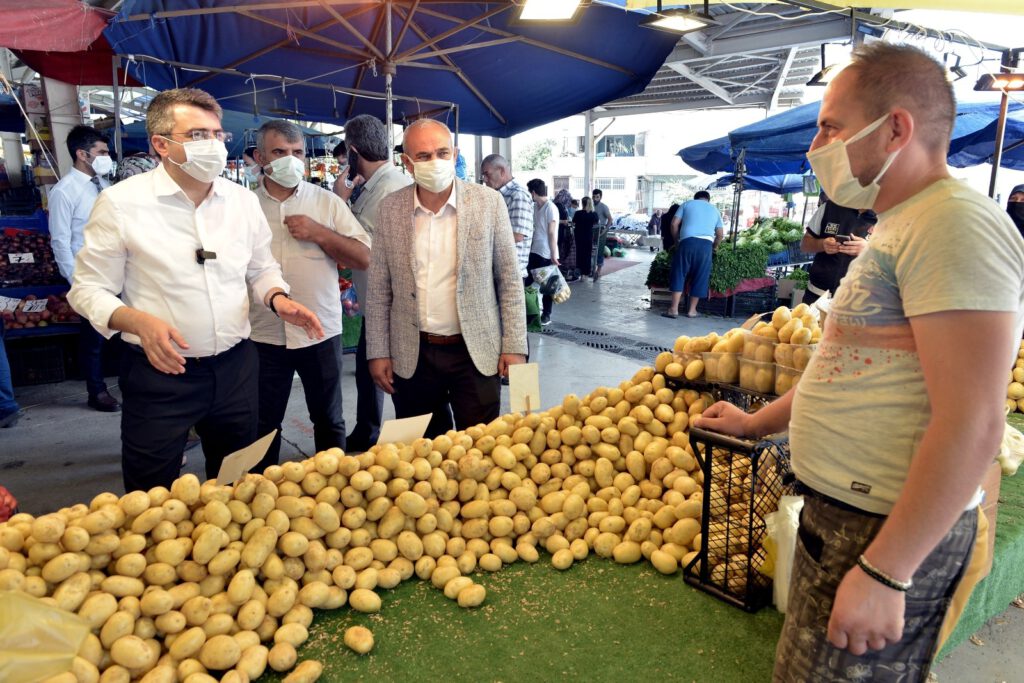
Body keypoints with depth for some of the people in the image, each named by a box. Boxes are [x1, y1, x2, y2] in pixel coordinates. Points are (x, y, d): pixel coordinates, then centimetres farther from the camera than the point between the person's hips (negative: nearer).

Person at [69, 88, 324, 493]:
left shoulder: (243, 200, 4)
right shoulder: (121, 203, -9)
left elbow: (262, 268, 15)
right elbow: (88, 289, -5)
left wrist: (277, 298, -7)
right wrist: (139, 321, -25)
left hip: (236, 367, 4)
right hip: (160, 373, -4)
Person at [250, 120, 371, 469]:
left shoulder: (327, 202, 2)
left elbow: (364, 258, -2)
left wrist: (320, 233, -14)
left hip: (321, 333, 0)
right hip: (263, 335, 0)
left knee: (329, 420, 15)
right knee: (263, 426, 13)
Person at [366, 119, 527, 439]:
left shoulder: (488, 202, -4)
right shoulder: (390, 209, 1)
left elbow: (509, 280, -1)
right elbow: (379, 289, 5)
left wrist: (514, 346, -4)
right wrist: (378, 352, 2)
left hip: (475, 352, -1)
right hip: (411, 357, 2)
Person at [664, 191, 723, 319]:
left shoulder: (687, 204, 18)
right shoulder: (714, 209, 24)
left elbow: (674, 224, 9)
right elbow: (720, 234, 20)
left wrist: (676, 241, 19)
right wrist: (714, 247, 37)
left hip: (688, 241, -2)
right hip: (706, 243, 2)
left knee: (679, 274, 3)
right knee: (700, 277, 9)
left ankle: (674, 309, -3)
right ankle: (692, 310, 12)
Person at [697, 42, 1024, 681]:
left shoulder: (955, 222, -19)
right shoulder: (898, 228, 14)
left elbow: (971, 424, -25)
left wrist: (884, 574, -23)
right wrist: (757, 423, 26)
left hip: (890, 533, -9)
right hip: (840, 510, 10)